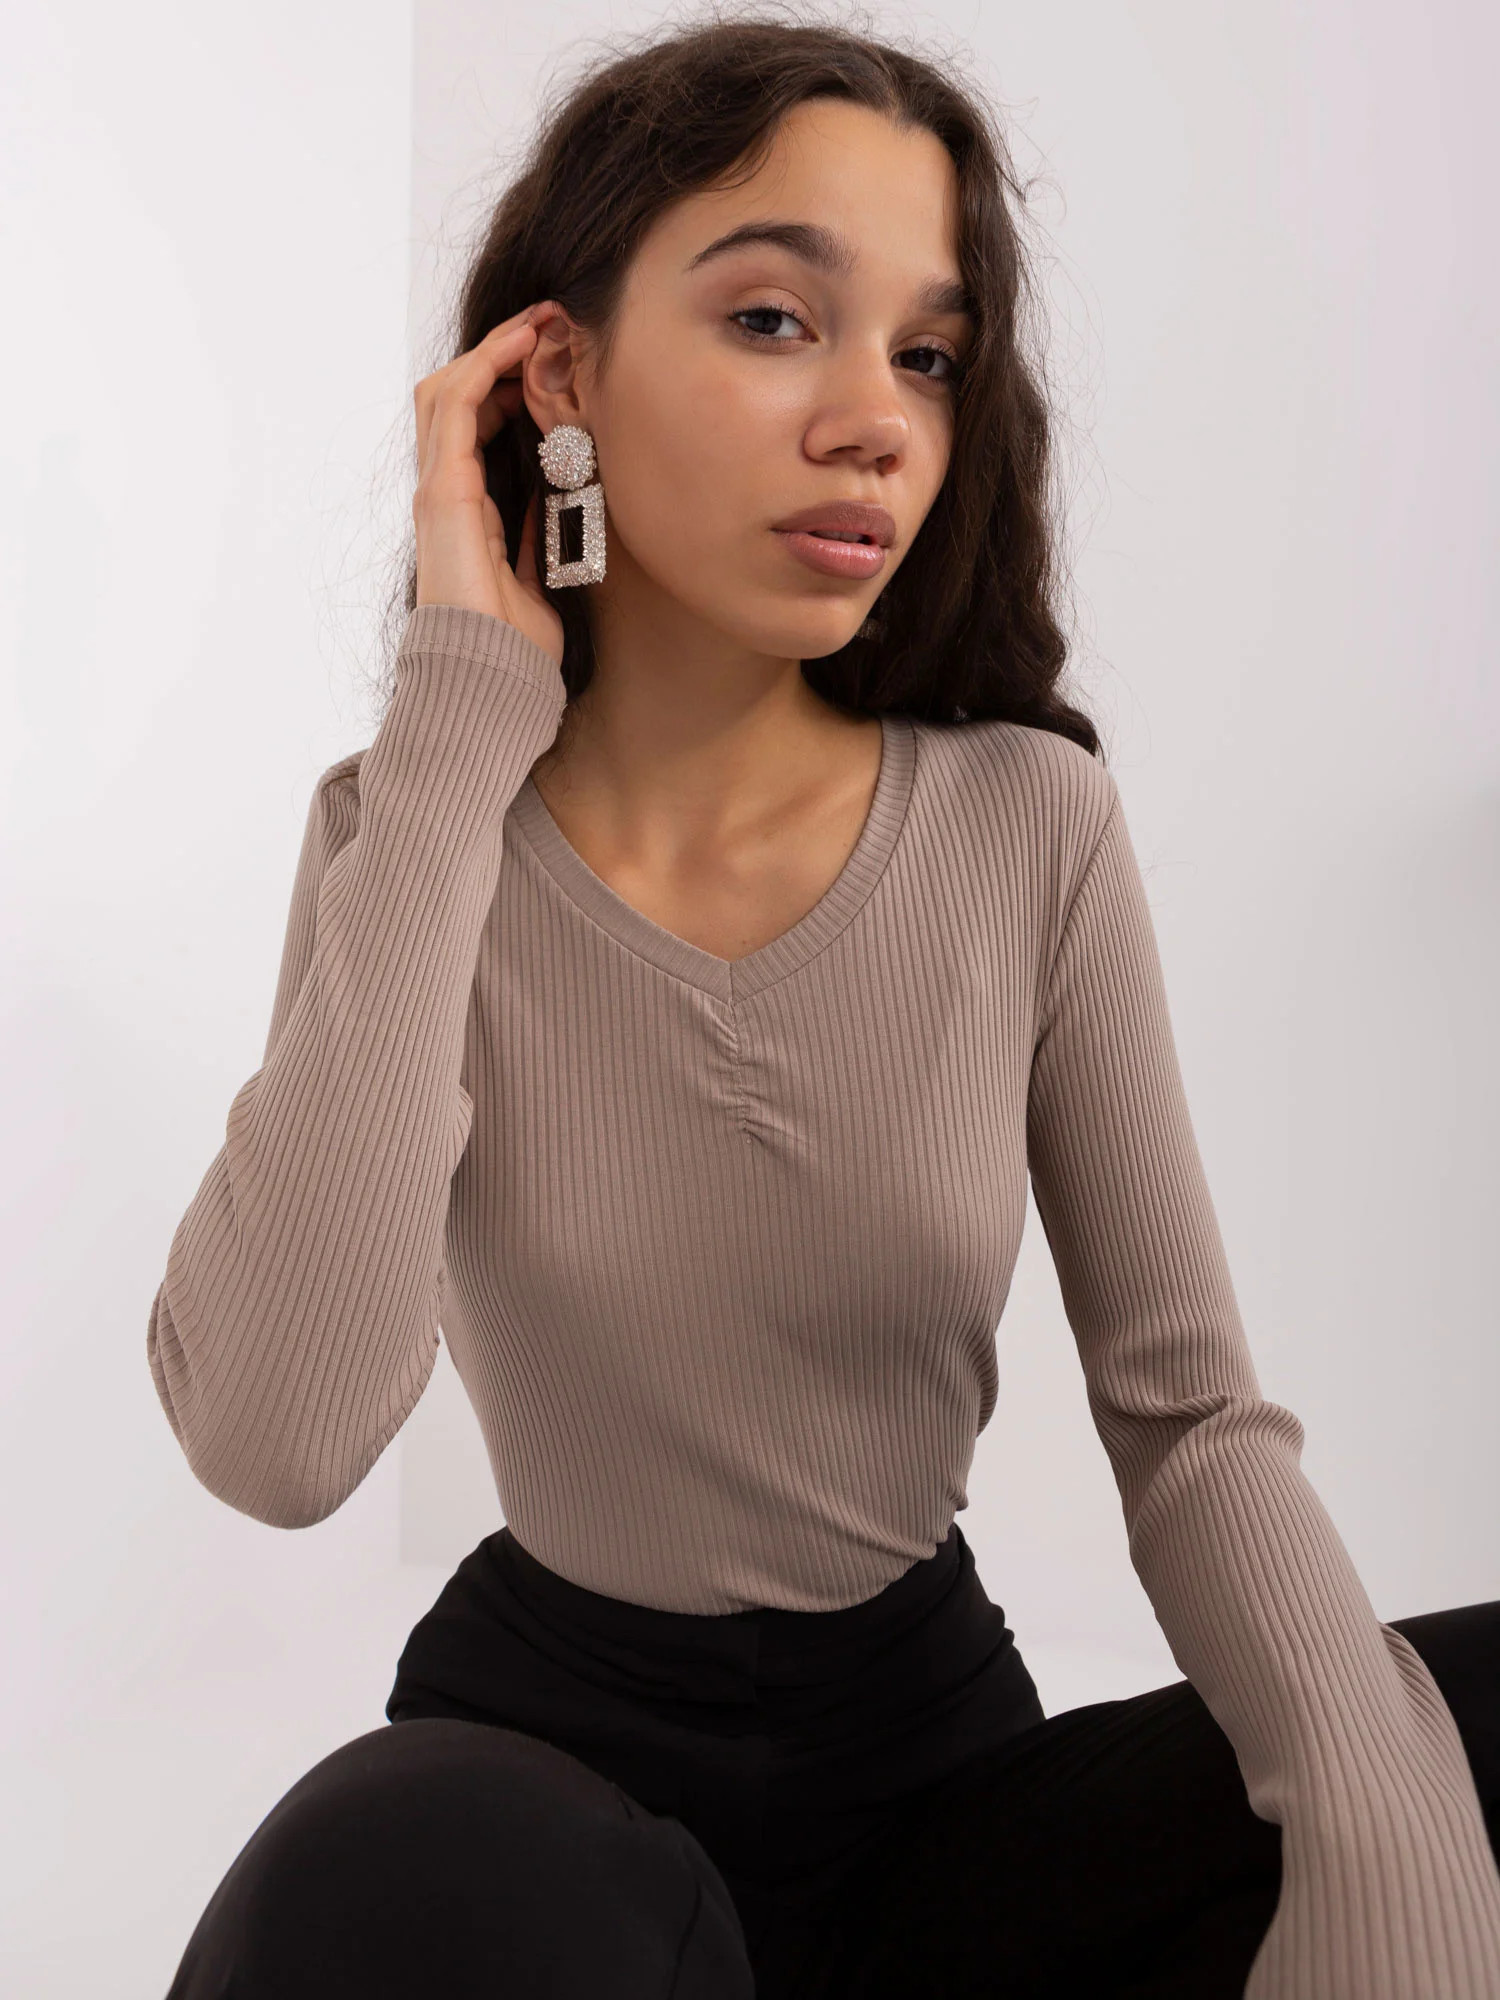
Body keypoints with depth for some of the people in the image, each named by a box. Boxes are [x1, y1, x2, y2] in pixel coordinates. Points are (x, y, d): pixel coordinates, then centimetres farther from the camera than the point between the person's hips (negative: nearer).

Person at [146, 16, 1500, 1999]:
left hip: (941, 1748, 2)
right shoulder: (418, 834, -10)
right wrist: (462, 725, -24)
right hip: (548, 1740, -1)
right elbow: (274, 1442, -26)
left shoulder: (1035, 828, -8)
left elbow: (1189, 1411, -6)